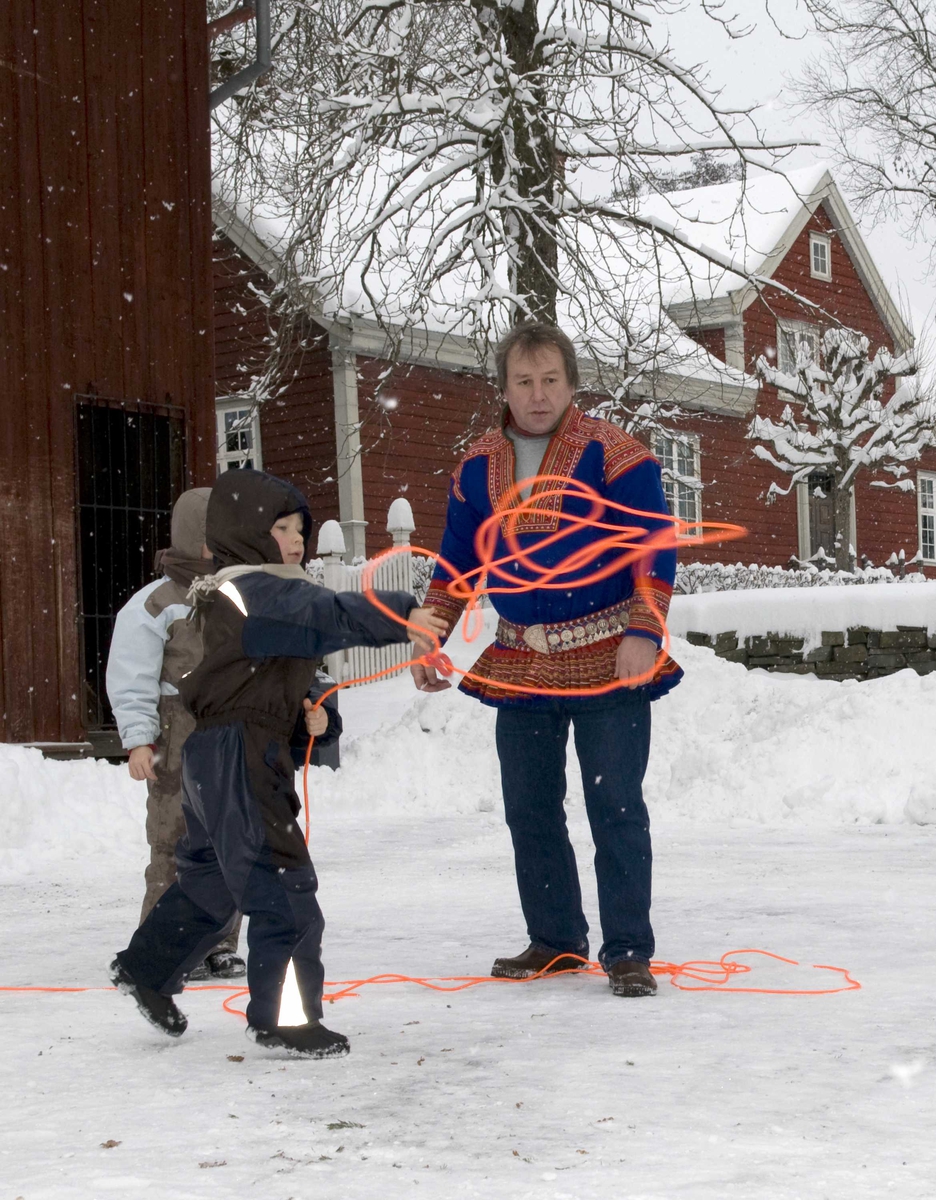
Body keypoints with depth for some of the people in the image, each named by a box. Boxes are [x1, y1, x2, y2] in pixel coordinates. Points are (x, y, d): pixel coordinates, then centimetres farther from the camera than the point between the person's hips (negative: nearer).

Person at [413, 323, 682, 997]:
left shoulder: (613, 455, -7)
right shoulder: (478, 468, 8)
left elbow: (655, 549, -11)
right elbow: (455, 562, 16)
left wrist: (642, 633, -21)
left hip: (608, 661, -5)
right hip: (520, 664, 5)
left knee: (616, 809, -4)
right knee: (530, 810, 11)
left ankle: (628, 952, 4)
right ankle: (555, 941, 24)